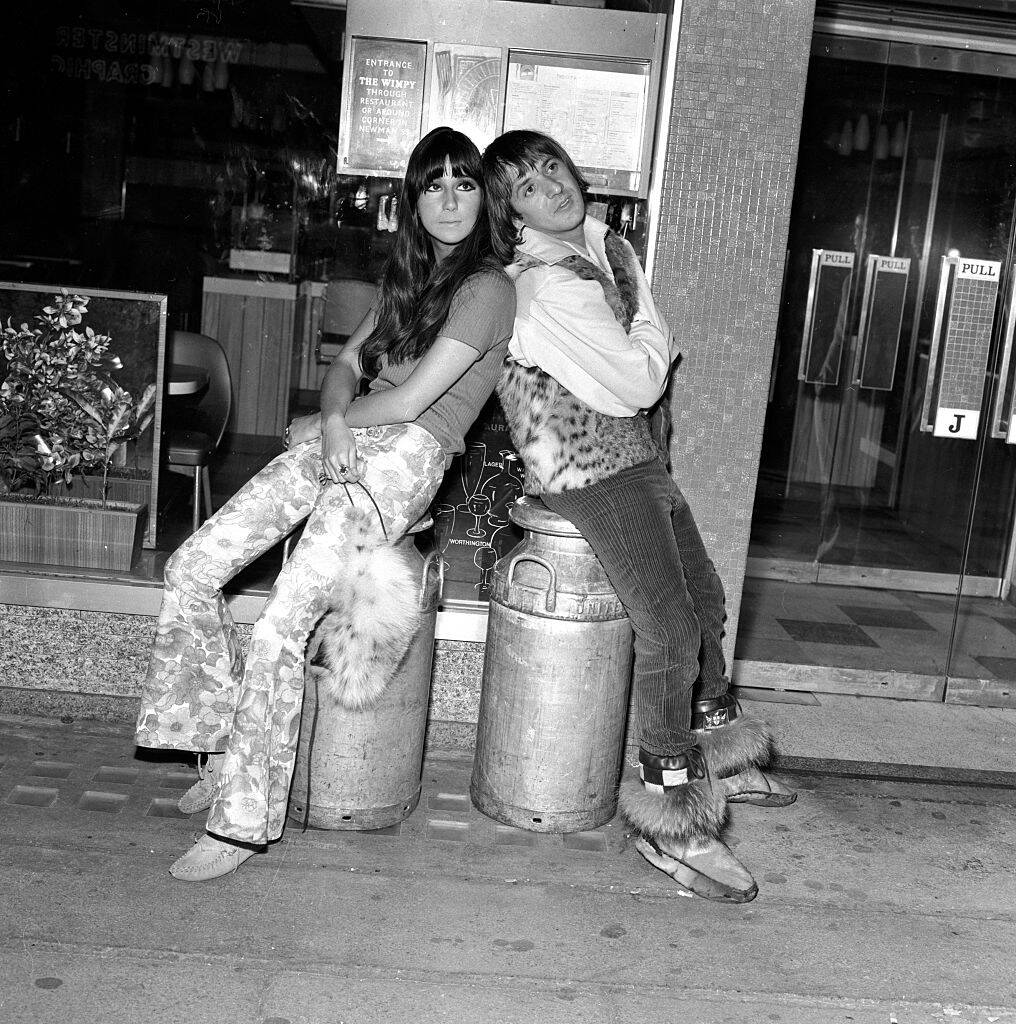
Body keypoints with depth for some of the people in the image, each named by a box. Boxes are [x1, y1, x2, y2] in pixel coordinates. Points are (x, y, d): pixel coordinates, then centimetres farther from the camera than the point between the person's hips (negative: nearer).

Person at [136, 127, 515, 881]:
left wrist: (317, 426, 3)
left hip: (406, 457, -8)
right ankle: (223, 753, 9)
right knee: (192, 568, -4)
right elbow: (347, 364, 18)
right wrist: (334, 422, -5)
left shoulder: (487, 288, -6)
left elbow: (407, 403, -12)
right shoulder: (409, 276, 22)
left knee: (280, 627, -20)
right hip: (343, 443, 8)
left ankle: (245, 820, -7)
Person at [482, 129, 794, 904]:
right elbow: (633, 382, -18)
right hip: (590, 469, -10)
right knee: (670, 632, -15)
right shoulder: (547, 283, -20)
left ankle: (718, 751, 39)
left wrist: (642, 355, -3)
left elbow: (655, 361, 16)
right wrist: (650, 339, -1)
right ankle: (672, 815, -3)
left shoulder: (610, 247, 9)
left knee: (706, 599, 19)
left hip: (639, 454, 10)